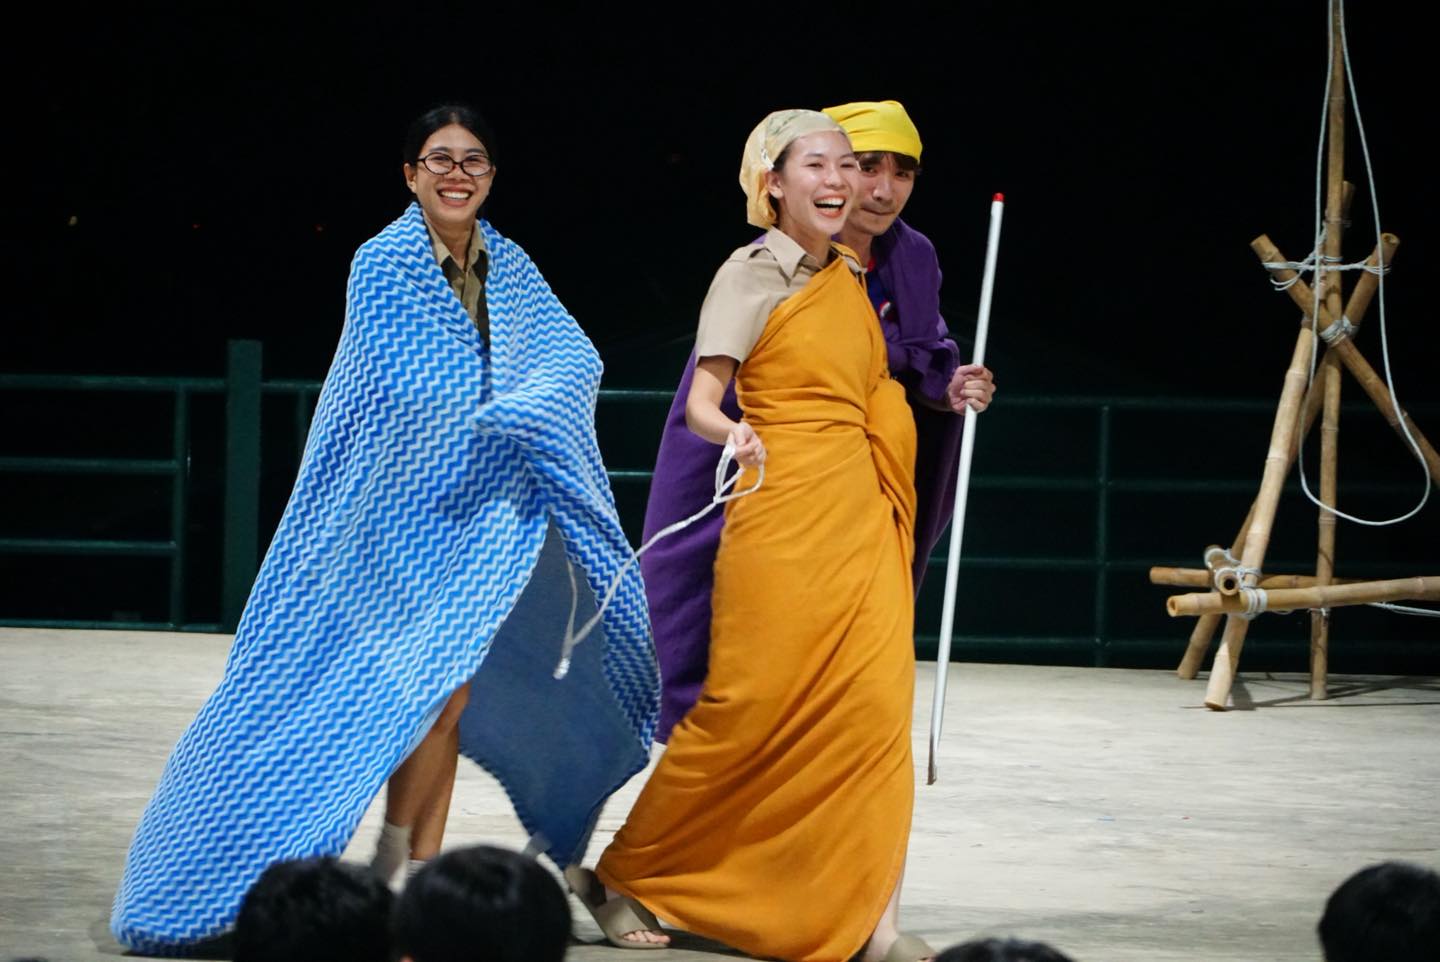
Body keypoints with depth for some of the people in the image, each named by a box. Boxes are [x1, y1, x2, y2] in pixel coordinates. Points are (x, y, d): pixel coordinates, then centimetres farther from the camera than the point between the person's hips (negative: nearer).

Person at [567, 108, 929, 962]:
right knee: (750, 709, -5)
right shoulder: (751, 275, -6)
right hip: (783, 516, -6)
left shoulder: (851, 282, 14)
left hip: (861, 514, 6)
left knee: (874, 703, -4)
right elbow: (702, 400, -16)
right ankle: (624, 878, 11)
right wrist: (734, 434, -36)